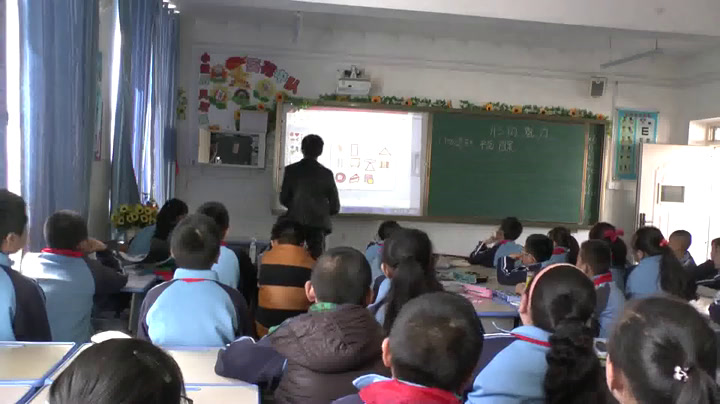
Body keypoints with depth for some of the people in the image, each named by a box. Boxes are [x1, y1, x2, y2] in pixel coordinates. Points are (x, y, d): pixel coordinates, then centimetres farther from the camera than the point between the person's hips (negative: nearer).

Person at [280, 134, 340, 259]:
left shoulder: (291, 170, 0)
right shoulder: (326, 173, 0)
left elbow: (283, 199, 1)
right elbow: (335, 207, 1)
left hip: (295, 222, 0)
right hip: (318, 223, 0)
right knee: (316, 258, 0)